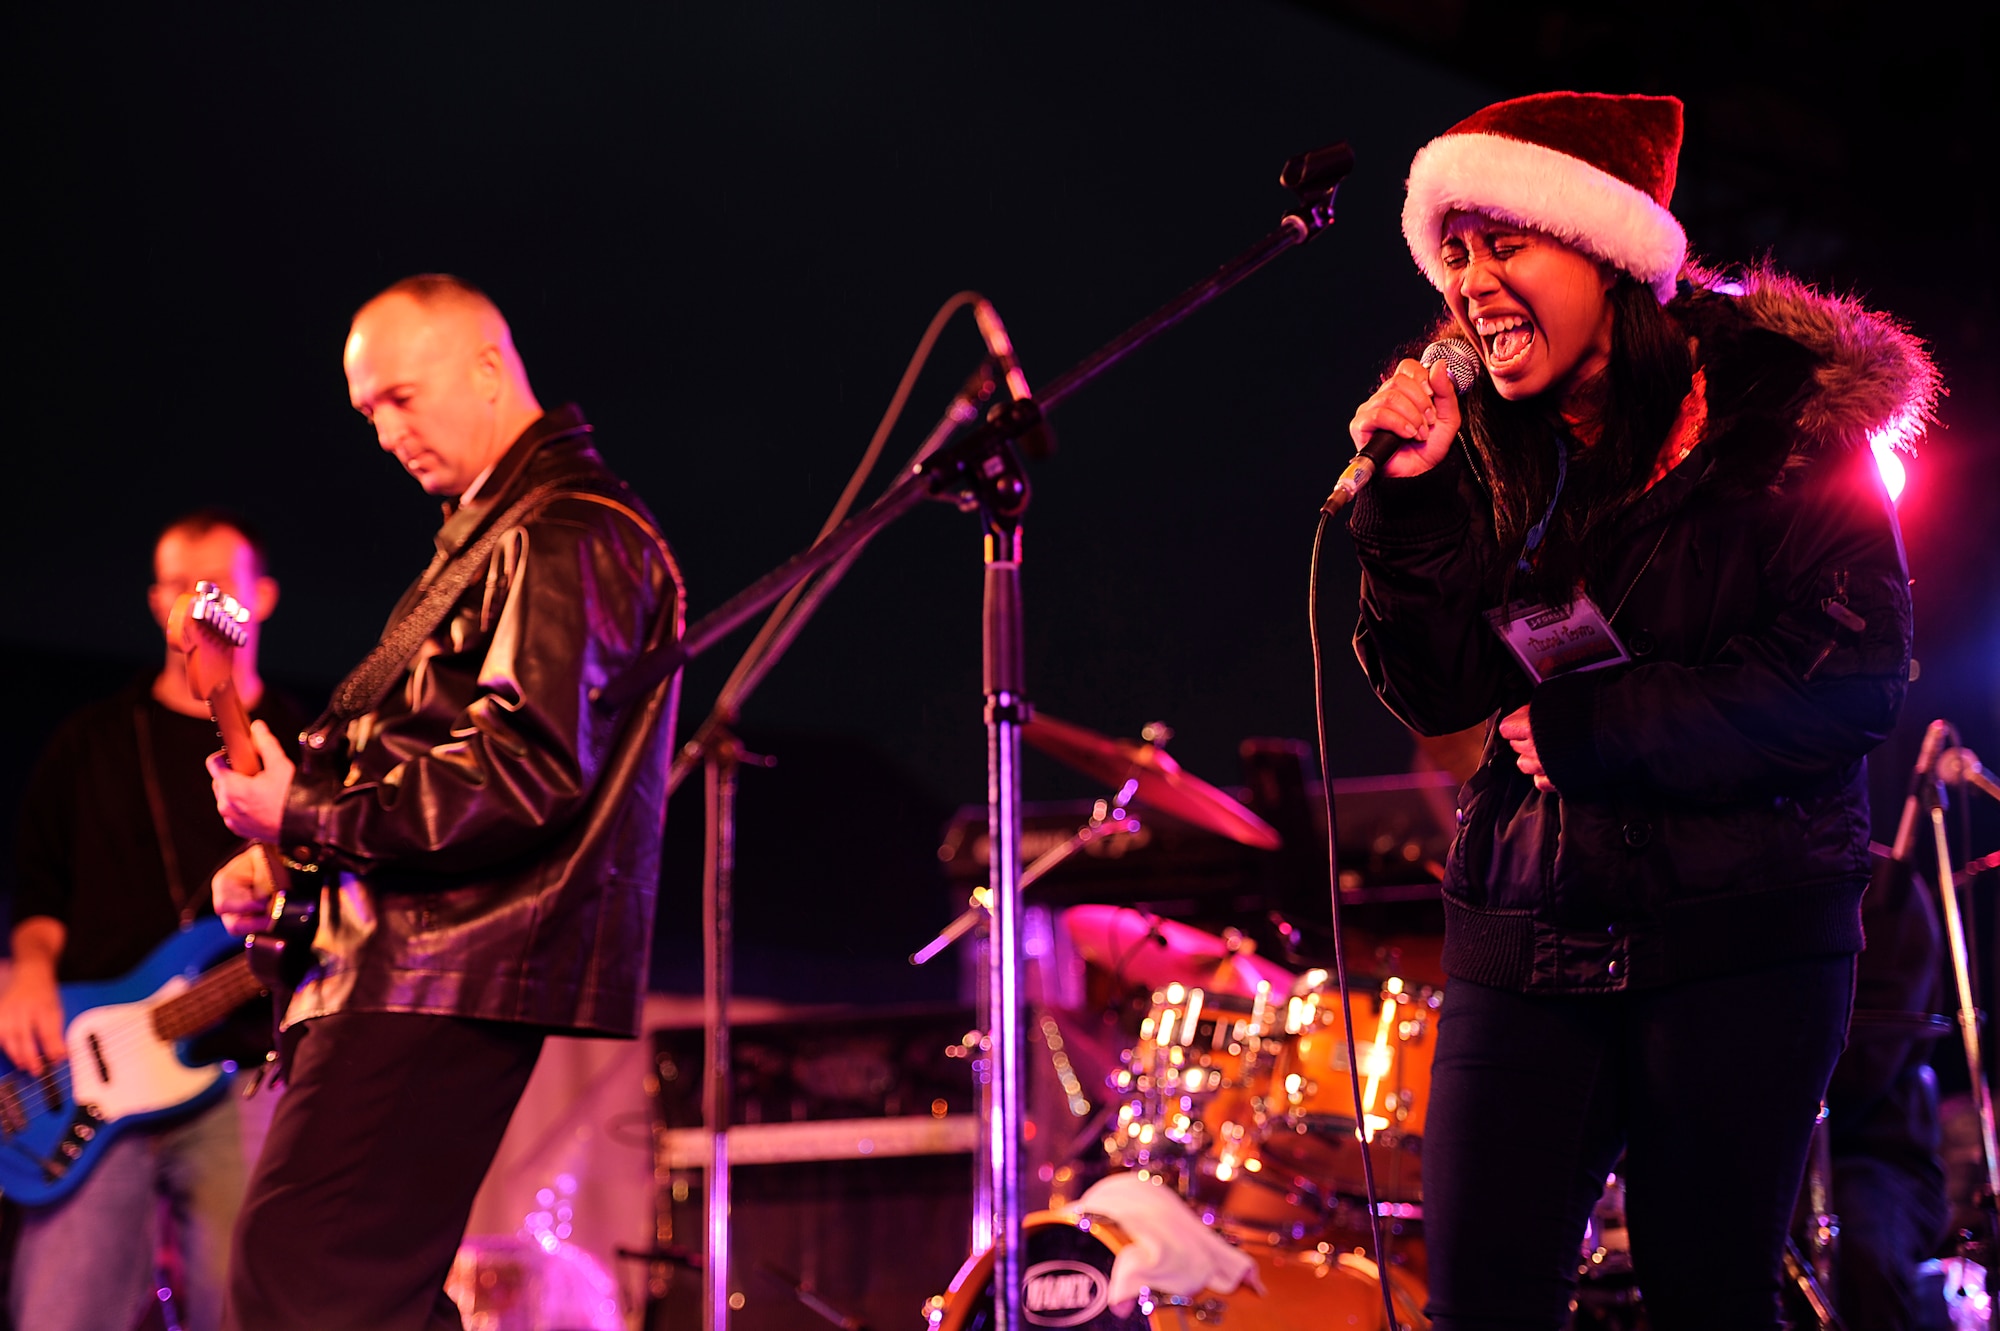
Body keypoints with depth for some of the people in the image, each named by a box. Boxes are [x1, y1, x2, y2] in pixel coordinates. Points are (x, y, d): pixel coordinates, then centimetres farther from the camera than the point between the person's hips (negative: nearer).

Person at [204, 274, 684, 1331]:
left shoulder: (567, 537, -9)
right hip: (421, 971, 11)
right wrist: (288, 866, 16)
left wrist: (306, 812, -16)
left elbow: (526, 772, -21)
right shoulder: (486, 536, 25)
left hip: (456, 984, -11)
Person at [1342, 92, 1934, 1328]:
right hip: (1529, 934, 4)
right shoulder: (1496, 453, 8)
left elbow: (1854, 672, -13)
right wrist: (1410, 502, -11)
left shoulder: (1783, 415, -5)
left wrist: (1593, 730, -11)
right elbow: (1444, 690, 3)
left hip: (1740, 933, -4)